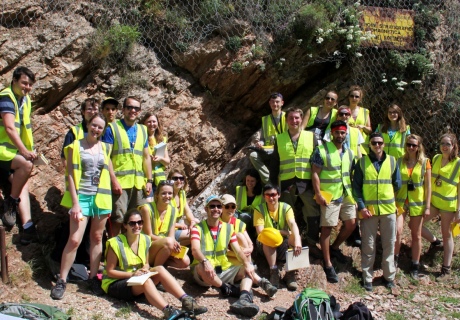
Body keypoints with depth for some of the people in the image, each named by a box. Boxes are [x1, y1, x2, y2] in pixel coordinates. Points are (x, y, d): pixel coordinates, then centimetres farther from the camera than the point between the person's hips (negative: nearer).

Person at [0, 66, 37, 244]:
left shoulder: (25, 100, 13)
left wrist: (28, 150, 10)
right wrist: (24, 151, -28)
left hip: (15, 151, 9)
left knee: (23, 184, -6)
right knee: (26, 164, -32)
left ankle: (28, 227, -11)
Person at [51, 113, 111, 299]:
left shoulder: (105, 148, 9)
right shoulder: (76, 146, -1)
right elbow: (71, 175, -5)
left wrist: (109, 201, 9)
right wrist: (75, 203, -11)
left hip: (101, 198, 3)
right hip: (82, 197, -3)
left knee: (97, 238, 9)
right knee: (74, 240, -8)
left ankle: (93, 278, 19)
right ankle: (61, 281, 3)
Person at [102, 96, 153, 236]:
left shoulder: (142, 130, 16)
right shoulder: (112, 128, 1)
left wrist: (149, 180, 9)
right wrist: (114, 180, -14)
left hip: (139, 183, 5)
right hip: (120, 182, -5)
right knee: (117, 220, -4)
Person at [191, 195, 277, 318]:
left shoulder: (228, 228, 9)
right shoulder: (198, 228, -4)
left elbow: (238, 250, 1)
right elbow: (195, 250, -21)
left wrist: (247, 263, -20)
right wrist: (205, 261, -42)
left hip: (223, 270, 5)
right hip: (204, 274, -5)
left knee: (247, 269, -17)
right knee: (202, 267, -38)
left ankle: (243, 300, -45)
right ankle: (228, 289, -20)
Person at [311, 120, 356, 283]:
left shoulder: (349, 152, 12)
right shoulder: (322, 150, -7)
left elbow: (352, 174, 18)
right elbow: (315, 173, -10)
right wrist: (318, 194, -16)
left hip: (347, 195, 6)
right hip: (329, 196, -6)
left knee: (351, 223, 9)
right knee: (327, 228, -2)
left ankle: (334, 248, 34)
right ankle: (328, 265, 5)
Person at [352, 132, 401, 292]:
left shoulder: (392, 161, 4)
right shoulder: (362, 162, -1)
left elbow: (397, 185, 12)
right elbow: (356, 187, -2)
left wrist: (387, 195, 7)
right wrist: (361, 206, -10)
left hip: (388, 209, 2)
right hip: (368, 210, -2)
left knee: (389, 244, 9)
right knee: (368, 246, 4)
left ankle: (389, 275, 23)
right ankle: (367, 278, 14)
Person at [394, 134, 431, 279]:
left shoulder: (425, 162, -2)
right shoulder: (400, 161, 1)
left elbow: (428, 185, -1)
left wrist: (427, 206, -4)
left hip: (417, 203, 0)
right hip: (400, 202, 0)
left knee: (416, 236, 9)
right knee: (397, 231, -17)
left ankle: (415, 267, 22)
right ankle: (394, 258, 4)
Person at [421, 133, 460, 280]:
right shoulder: (436, 158, 3)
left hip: (448, 204, -5)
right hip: (433, 201, 5)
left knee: (446, 235, 5)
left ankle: (446, 270, 16)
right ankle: (434, 241, 30)